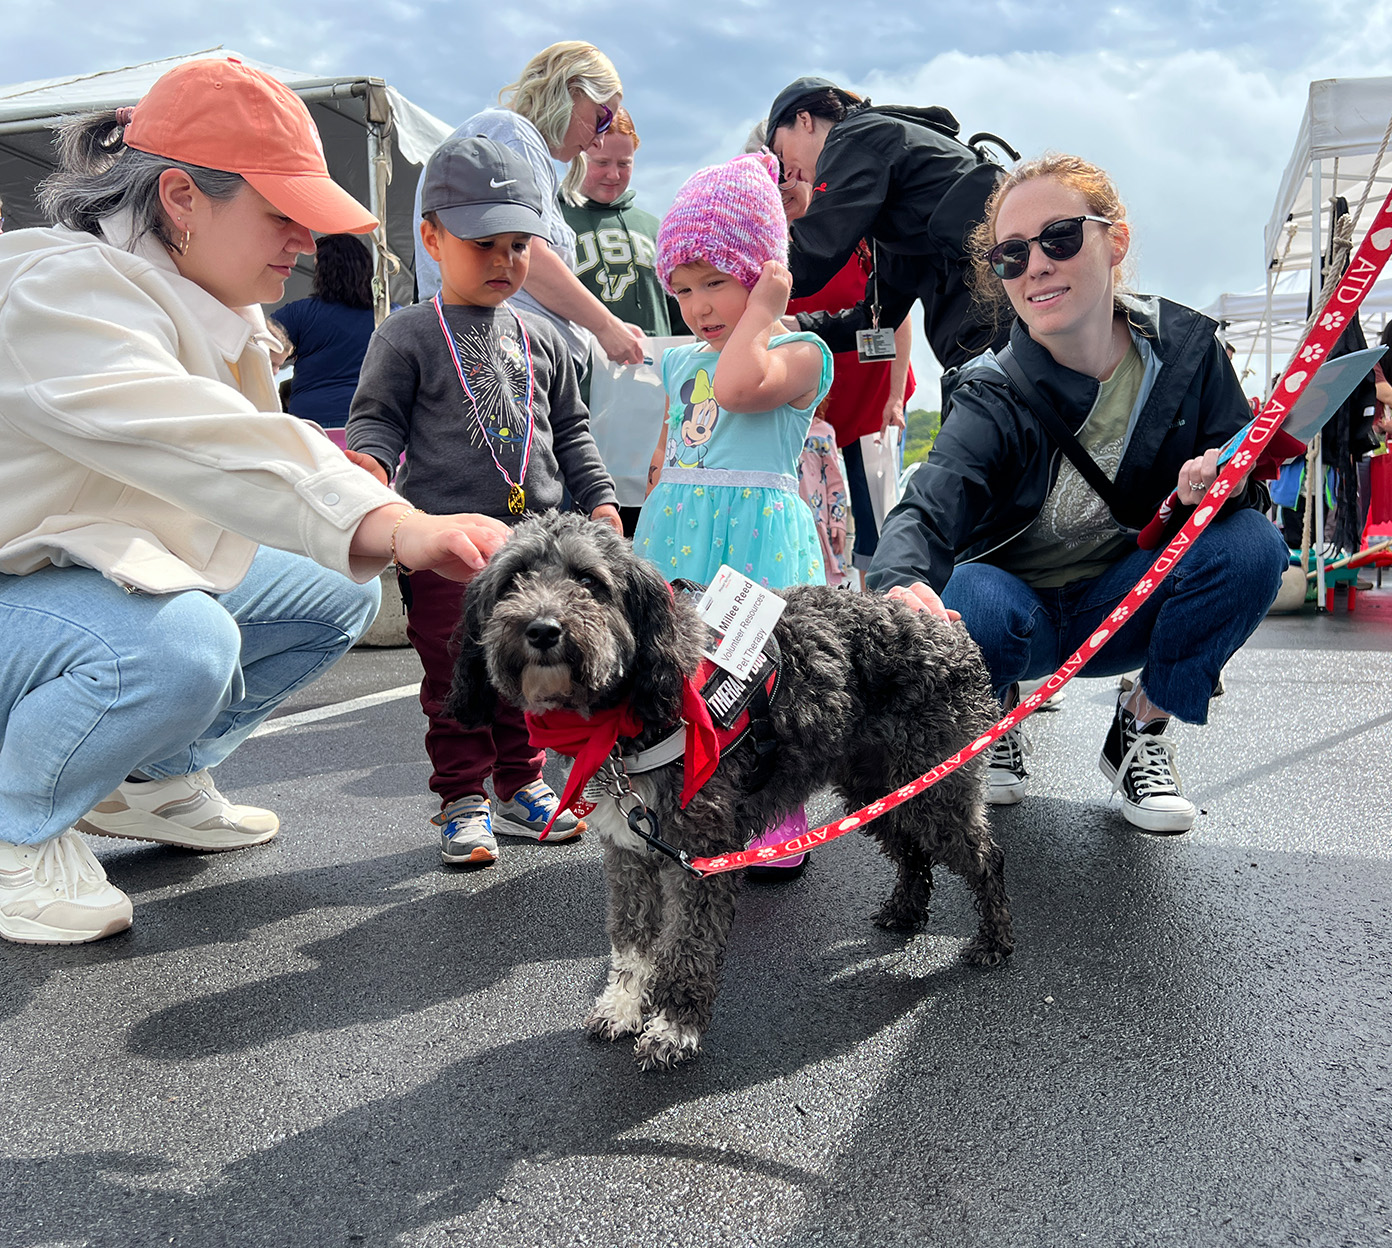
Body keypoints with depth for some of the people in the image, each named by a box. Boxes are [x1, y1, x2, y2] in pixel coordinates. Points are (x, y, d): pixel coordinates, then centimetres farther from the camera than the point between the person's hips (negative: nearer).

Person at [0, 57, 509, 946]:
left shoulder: (204, 299, 5)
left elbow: (240, 448, 8)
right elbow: (199, 442, -44)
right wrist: (396, 526, -54)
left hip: (124, 574, 9)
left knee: (339, 592, 2)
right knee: (178, 642, -38)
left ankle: (153, 780, 15)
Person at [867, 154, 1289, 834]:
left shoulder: (1184, 346, -9)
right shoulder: (992, 396, -19)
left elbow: (1245, 481, -2)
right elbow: (928, 507, -36)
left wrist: (1220, 487, -28)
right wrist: (903, 585, -60)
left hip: (1123, 607, 3)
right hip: (1019, 611, -2)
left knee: (1254, 546, -23)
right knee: (973, 599, -36)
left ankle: (1141, 729, -1)